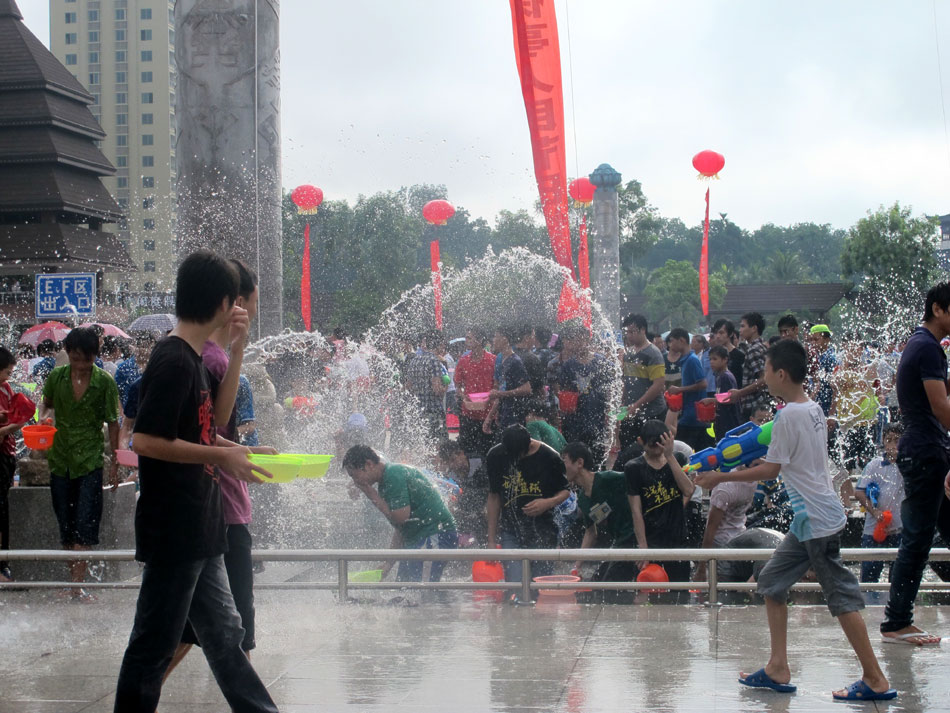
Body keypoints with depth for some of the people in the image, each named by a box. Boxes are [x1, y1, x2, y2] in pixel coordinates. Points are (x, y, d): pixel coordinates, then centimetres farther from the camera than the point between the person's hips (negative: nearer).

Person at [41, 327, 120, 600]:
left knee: (85, 526, -10)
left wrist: (114, 462, 0)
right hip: (60, 461, 3)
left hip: (90, 462, -3)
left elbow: (113, 423, 1)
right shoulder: (56, 377, 1)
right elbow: (46, 407, 19)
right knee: (66, 526, 8)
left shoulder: (105, 382, -5)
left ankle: (78, 585, -13)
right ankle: (74, 579, 17)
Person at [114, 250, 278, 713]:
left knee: (224, 633, 17)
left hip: (198, 532, 10)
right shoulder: (174, 362, -17)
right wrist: (221, 455, -18)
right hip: (173, 532, -10)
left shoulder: (191, 358, 12)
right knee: (155, 643, 0)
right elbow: (146, 441, -24)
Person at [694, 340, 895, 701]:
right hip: (808, 520, 10)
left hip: (817, 520, -10)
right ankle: (778, 669, 15)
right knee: (772, 581, 13)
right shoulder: (813, 408, 9)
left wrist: (720, 478, -5)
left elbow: (769, 470, -12)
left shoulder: (789, 416, -17)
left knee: (841, 595, -5)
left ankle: (875, 680, 1)